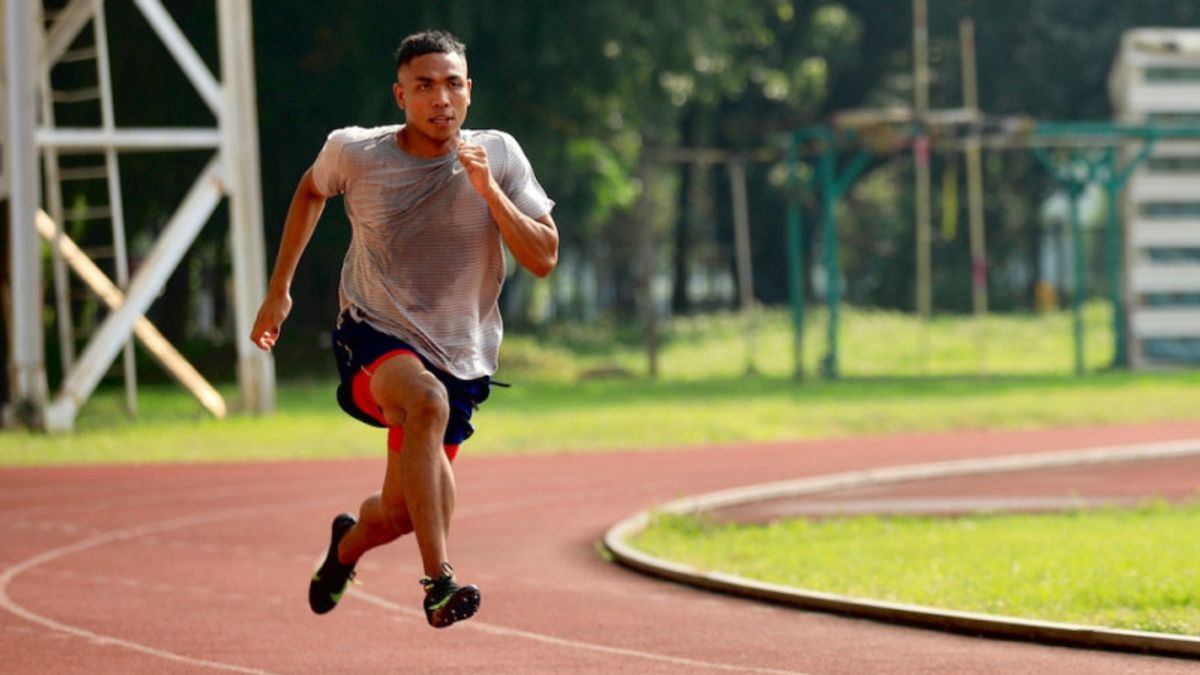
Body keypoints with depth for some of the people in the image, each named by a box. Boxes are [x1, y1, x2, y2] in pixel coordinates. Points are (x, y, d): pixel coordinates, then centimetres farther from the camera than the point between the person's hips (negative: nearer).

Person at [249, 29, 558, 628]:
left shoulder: (498, 156, -7)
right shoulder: (355, 153, -8)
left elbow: (544, 260, -10)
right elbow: (312, 190, 15)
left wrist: (488, 191, -23)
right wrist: (278, 289, 16)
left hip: (459, 358, 3)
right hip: (374, 340, -3)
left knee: (400, 514, 7)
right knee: (428, 400, -38)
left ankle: (348, 544, 48)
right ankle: (439, 582, -38)